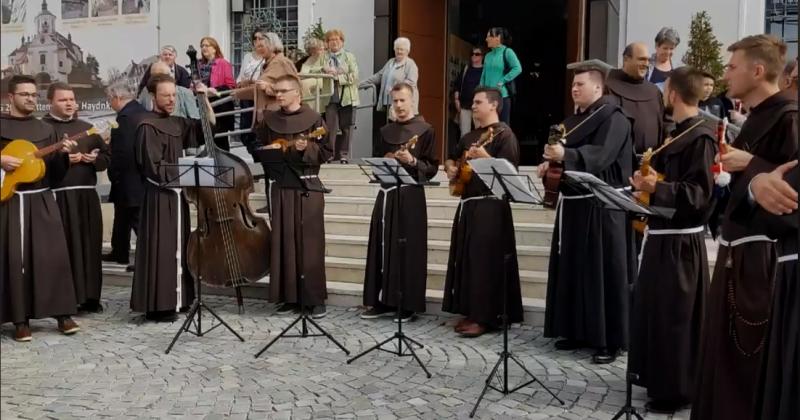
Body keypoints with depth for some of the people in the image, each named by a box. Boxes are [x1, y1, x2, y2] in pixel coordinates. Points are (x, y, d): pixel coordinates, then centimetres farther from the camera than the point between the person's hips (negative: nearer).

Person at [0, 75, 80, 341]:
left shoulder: (45, 130, 13)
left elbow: (56, 173, 11)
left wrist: (63, 154, -6)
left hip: (41, 199, 3)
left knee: (54, 253, -2)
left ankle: (63, 314, 6)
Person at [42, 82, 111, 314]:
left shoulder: (86, 128, 16)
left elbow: (107, 156, 17)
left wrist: (94, 159, -3)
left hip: (87, 195, 5)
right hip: (57, 195, -4)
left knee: (90, 246, 5)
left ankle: (89, 297, 14)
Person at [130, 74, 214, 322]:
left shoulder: (177, 124, 11)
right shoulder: (147, 127, -11)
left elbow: (209, 124, 16)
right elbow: (155, 168, -16)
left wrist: (204, 99, 4)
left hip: (177, 193, 8)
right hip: (159, 195, -8)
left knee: (177, 248, 12)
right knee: (161, 249, -6)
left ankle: (174, 300, 20)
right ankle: (157, 306, 0)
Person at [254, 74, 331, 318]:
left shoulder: (313, 119, -2)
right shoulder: (269, 120, 11)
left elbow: (326, 152, -4)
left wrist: (307, 148, -21)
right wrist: (267, 150, -2)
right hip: (280, 186, 4)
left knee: (309, 242, -4)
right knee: (283, 242, 4)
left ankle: (315, 299, 2)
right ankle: (289, 297, 13)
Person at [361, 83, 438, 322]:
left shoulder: (425, 130, -2)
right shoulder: (386, 131, 14)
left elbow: (432, 168, -5)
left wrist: (412, 161, -21)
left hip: (411, 194, -5)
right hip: (386, 193, 6)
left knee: (407, 248, -4)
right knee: (383, 246, 5)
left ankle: (407, 305, 4)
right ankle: (383, 302, 14)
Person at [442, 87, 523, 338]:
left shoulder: (503, 133, -6)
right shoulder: (470, 136, 20)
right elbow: (451, 158, 31)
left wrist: (485, 157, -27)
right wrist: (451, 168, 10)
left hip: (490, 206, -9)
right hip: (467, 204, 9)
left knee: (486, 261, -8)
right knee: (466, 259, 9)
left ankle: (486, 317, -2)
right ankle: (471, 312, 17)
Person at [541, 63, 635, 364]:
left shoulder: (614, 118, -8)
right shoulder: (573, 120, 17)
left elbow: (601, 155, -23)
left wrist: (565, 155, -37)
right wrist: (550, 163, -2)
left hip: (601, 206, -8)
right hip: (572, 204, 8)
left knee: (602, 270, -5)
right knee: (572, 268, 10)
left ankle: (609, 340, 3)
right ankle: (577, 331, 21)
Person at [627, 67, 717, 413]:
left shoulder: (700, 137, -15)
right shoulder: (679, 133, 14)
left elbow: (700, 193, -21)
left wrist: (657, 187, -30)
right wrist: (649, 180, 8)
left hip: (680, 240, -10)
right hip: (662, 234, 10)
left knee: (674, 316, -2)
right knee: (652, 309, 17)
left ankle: (675, 389, 10)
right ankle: (657, 375, 30)